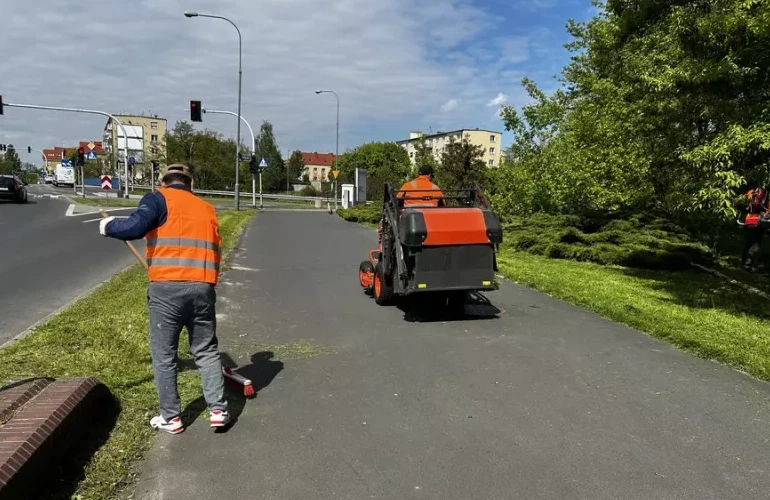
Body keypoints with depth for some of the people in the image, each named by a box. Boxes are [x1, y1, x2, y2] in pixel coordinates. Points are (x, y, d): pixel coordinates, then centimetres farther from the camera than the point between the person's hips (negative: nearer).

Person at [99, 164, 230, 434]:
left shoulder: (158, 198, 4)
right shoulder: (207, 209, 20)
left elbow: (135, 227, -12)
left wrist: (109, 226, 8)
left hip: (166, 288, -4)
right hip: (203, 288, 4)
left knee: (164, 356, 10)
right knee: (207, 351, 17)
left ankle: (171, 418, 19)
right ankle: (218, 410, 16)